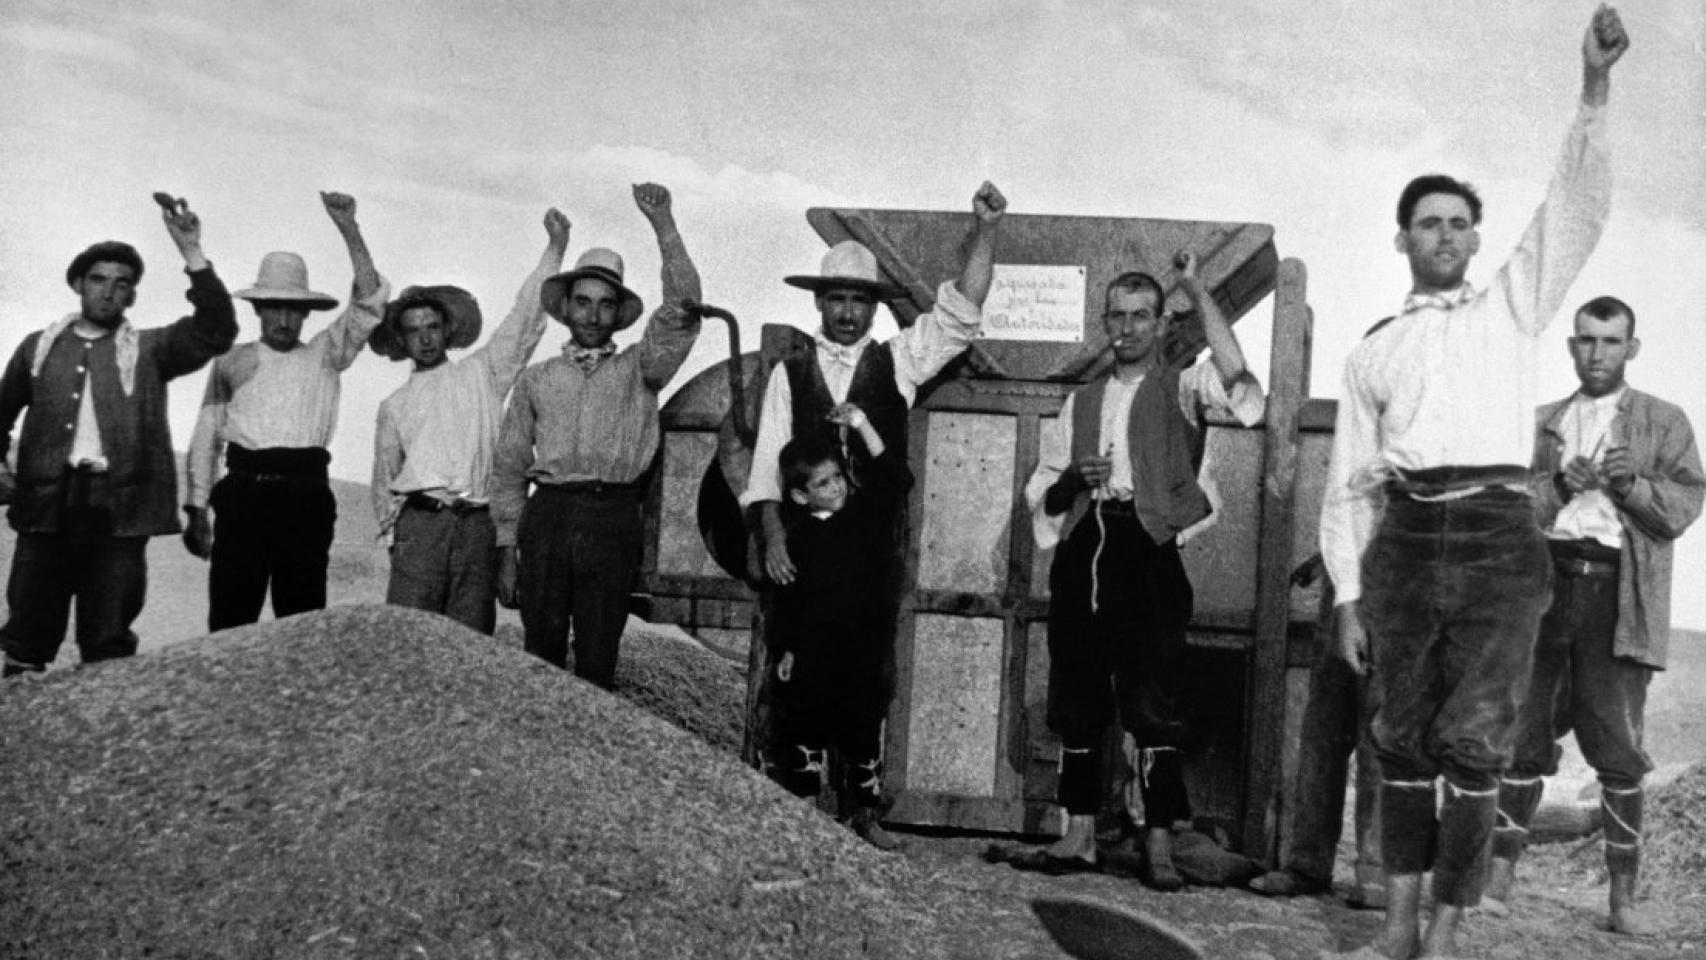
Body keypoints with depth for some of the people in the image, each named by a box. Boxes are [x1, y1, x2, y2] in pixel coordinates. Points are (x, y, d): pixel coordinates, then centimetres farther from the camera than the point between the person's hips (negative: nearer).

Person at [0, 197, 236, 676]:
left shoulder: (149, 350, 9)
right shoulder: (40, 346, 15)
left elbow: (215, 331, -7)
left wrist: (191, 253, -14)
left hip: (117, 509, -2)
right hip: (45, 507, 2)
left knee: (108, 645, 0)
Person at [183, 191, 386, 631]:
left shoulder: (324, 356, 15)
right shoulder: (232, 361, 16)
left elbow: (369, 301, 4)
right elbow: (205, 439, 15)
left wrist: (349, 229, -6)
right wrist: (197, 508, 7)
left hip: (306, 495, 0)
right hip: (245, 493, 0)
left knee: (303, 619, 2)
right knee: (230, 617, -5)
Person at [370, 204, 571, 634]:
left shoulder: (482, 373, 16)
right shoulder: (394, 406, 20)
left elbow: (526, 317, 9)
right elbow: (384, 481, 24)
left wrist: (555, 247, 2)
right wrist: (392, 535, 13)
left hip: (478, 528, 0)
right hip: (419, 525, 0)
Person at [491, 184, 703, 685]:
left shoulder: (638, 370, 13)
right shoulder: (536, 380, 17)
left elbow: (681, 313, -3)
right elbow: (509, 468, 16)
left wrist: (664, 227, -10)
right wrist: (507, 549, 9)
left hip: (613, 521, -1)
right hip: (547, 517, 1)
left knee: (598, 661, 0)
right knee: (542, 652, 0)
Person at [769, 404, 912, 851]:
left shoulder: (864, 510, 5)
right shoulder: (793, 532, 0)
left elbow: (896, 478, -7)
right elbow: (784, 596, 1)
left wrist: (863, 427, -11)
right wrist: (784, 648, -2)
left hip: (861, 649, 1)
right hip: (810, 651, -1)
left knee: (865, 730, 7)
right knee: (805, 734, 6)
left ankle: (867, 816, 17)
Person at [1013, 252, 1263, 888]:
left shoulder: (1180, 390, 8)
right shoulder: (1081, 402, 21)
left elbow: (1233, 373, -16)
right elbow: (1041, 495, 21)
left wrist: (1197, 290, -10)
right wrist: (1072, 481, -2)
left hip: (1146, 548, -5)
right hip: (1082, 548, 5)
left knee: (1151, 699, -8)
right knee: (1076, 699, 6)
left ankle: (1160, 846, -4)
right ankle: (1079, 837, 14)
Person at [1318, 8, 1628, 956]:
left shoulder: (1512, 307, 13)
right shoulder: (1373, 352, 17)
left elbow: (1577, 208, 0)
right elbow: (1349, 483, 15)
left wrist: (1595, 89, -11)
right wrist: (1348, 596, 8)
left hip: (1499, 536, -2)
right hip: (1405, 541, 2)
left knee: (1475, 739, -7)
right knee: (1406, 736, 5)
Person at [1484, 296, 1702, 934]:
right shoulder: (1541, 424, 19)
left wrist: (1631, 484, -14)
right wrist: (1558, 486, -8)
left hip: (1616, 596, -2)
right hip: (1543, 586, 2)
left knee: (1617, 750, -3)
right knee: (1523, 739, 2)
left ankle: (1623, 896, 4)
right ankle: (1499, 877, 8)